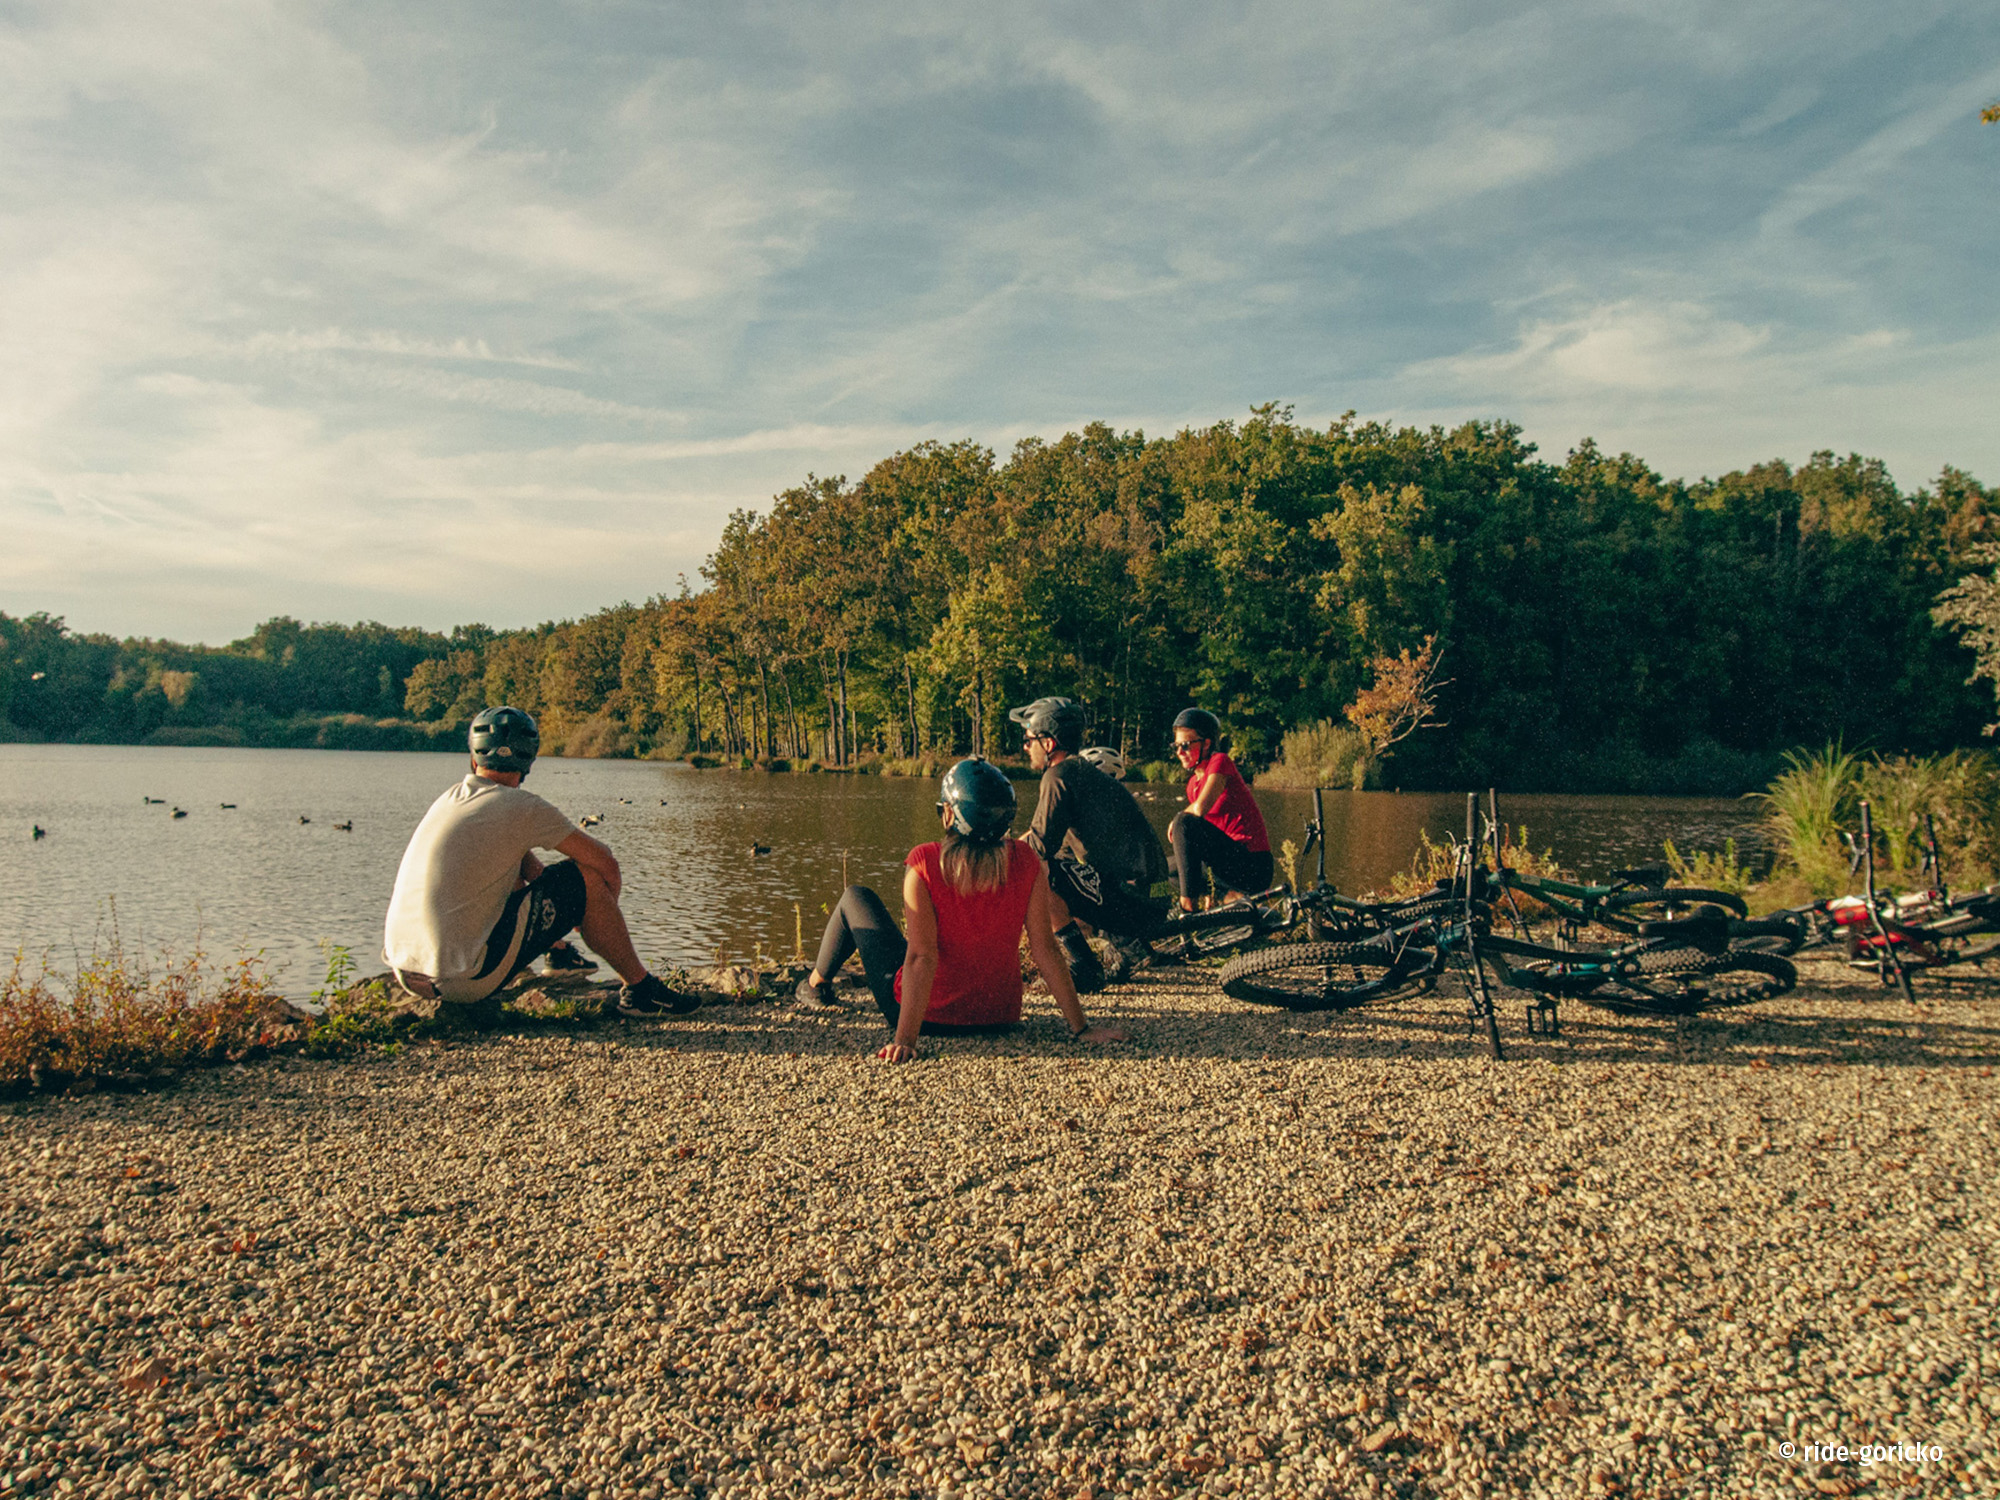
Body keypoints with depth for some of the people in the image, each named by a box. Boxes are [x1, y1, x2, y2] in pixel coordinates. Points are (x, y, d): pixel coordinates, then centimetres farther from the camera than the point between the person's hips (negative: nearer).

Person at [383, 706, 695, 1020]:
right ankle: (640, 990, 10)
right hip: (464, 979, -8)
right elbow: (607, 865, -2)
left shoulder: (448, 800, 13)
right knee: (587, 876, -1)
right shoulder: (521, 807, -9)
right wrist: (604, 917, 17)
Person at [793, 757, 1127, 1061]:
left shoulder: (924, 863, -23)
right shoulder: (1026, 862, -14)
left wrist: (905, 1039, -24)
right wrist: (1080, 1028, -8)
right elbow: (1045, 951, -13)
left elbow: (922, 957, -26)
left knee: (855, 898, 19)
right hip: (999, 1019, 4)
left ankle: (816, 983, 45)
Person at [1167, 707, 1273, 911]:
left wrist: (1176, 821, -4)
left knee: (1185, 823, -24)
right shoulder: (1193, 783, 15)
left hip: (1252, 866, -9)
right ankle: (1231, 895, 12)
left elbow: (1200, 808, -25)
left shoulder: (1220, 761, -9)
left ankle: (1187, 903, -19)